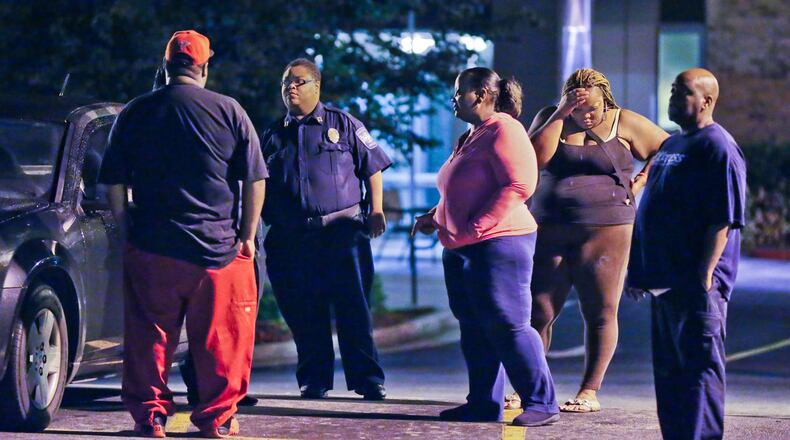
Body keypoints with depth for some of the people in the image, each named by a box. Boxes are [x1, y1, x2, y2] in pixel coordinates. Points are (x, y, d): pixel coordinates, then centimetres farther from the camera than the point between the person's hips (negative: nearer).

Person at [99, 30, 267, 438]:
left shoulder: (135, 113, 3)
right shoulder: (228, 110, -1)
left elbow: (114, 182, 6)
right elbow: (254, 179, -1)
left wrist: (127, 230, 15)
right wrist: (247, 236, 7)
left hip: (151, 249, 1)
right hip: (219, 246, -1)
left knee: (148, 336, 8)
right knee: (220, 338, 7)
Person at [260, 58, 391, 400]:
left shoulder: (343, 124, 9)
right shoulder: (273, 135, 17)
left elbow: (372, 167, 9)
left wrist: (376, 210, -1)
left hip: (342, 232, -3)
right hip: (290, 239, 3)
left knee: (353, 308, -6)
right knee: (304, 314, 2)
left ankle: (367, 379, -3)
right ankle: (313, 380, 11)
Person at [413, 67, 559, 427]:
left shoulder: (503, 130, -10)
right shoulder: (470, 137, 20)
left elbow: (519, 184, -20)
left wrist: (477, 226, -21)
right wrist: (436, 217, 13)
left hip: (498, 244, -10)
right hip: (461, 249, 10)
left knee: (507, 326, -11)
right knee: (475, 329, 9)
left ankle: (541, 402, -7)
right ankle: (484, 403, 13)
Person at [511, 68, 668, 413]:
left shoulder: (624, 123, 1)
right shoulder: (550, 119, 6)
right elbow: (536, 158, -12)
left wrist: (640, 181, -3)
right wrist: (561, 114, -13)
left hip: (605, 229, -2)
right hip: (550, 229, 2)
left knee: (600, 313, 0)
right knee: (538, 310, 0)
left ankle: (590, 391, 5)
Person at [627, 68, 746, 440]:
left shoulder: (718, 148, -11)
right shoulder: (672, 144, 19)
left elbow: (723, 221, -17)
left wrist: (705, 274, -22)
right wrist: (639, 270, 21)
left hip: (695, 283, -10)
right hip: (665, 279, 10)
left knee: (699, 365, -8)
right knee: (668, 369, 13)